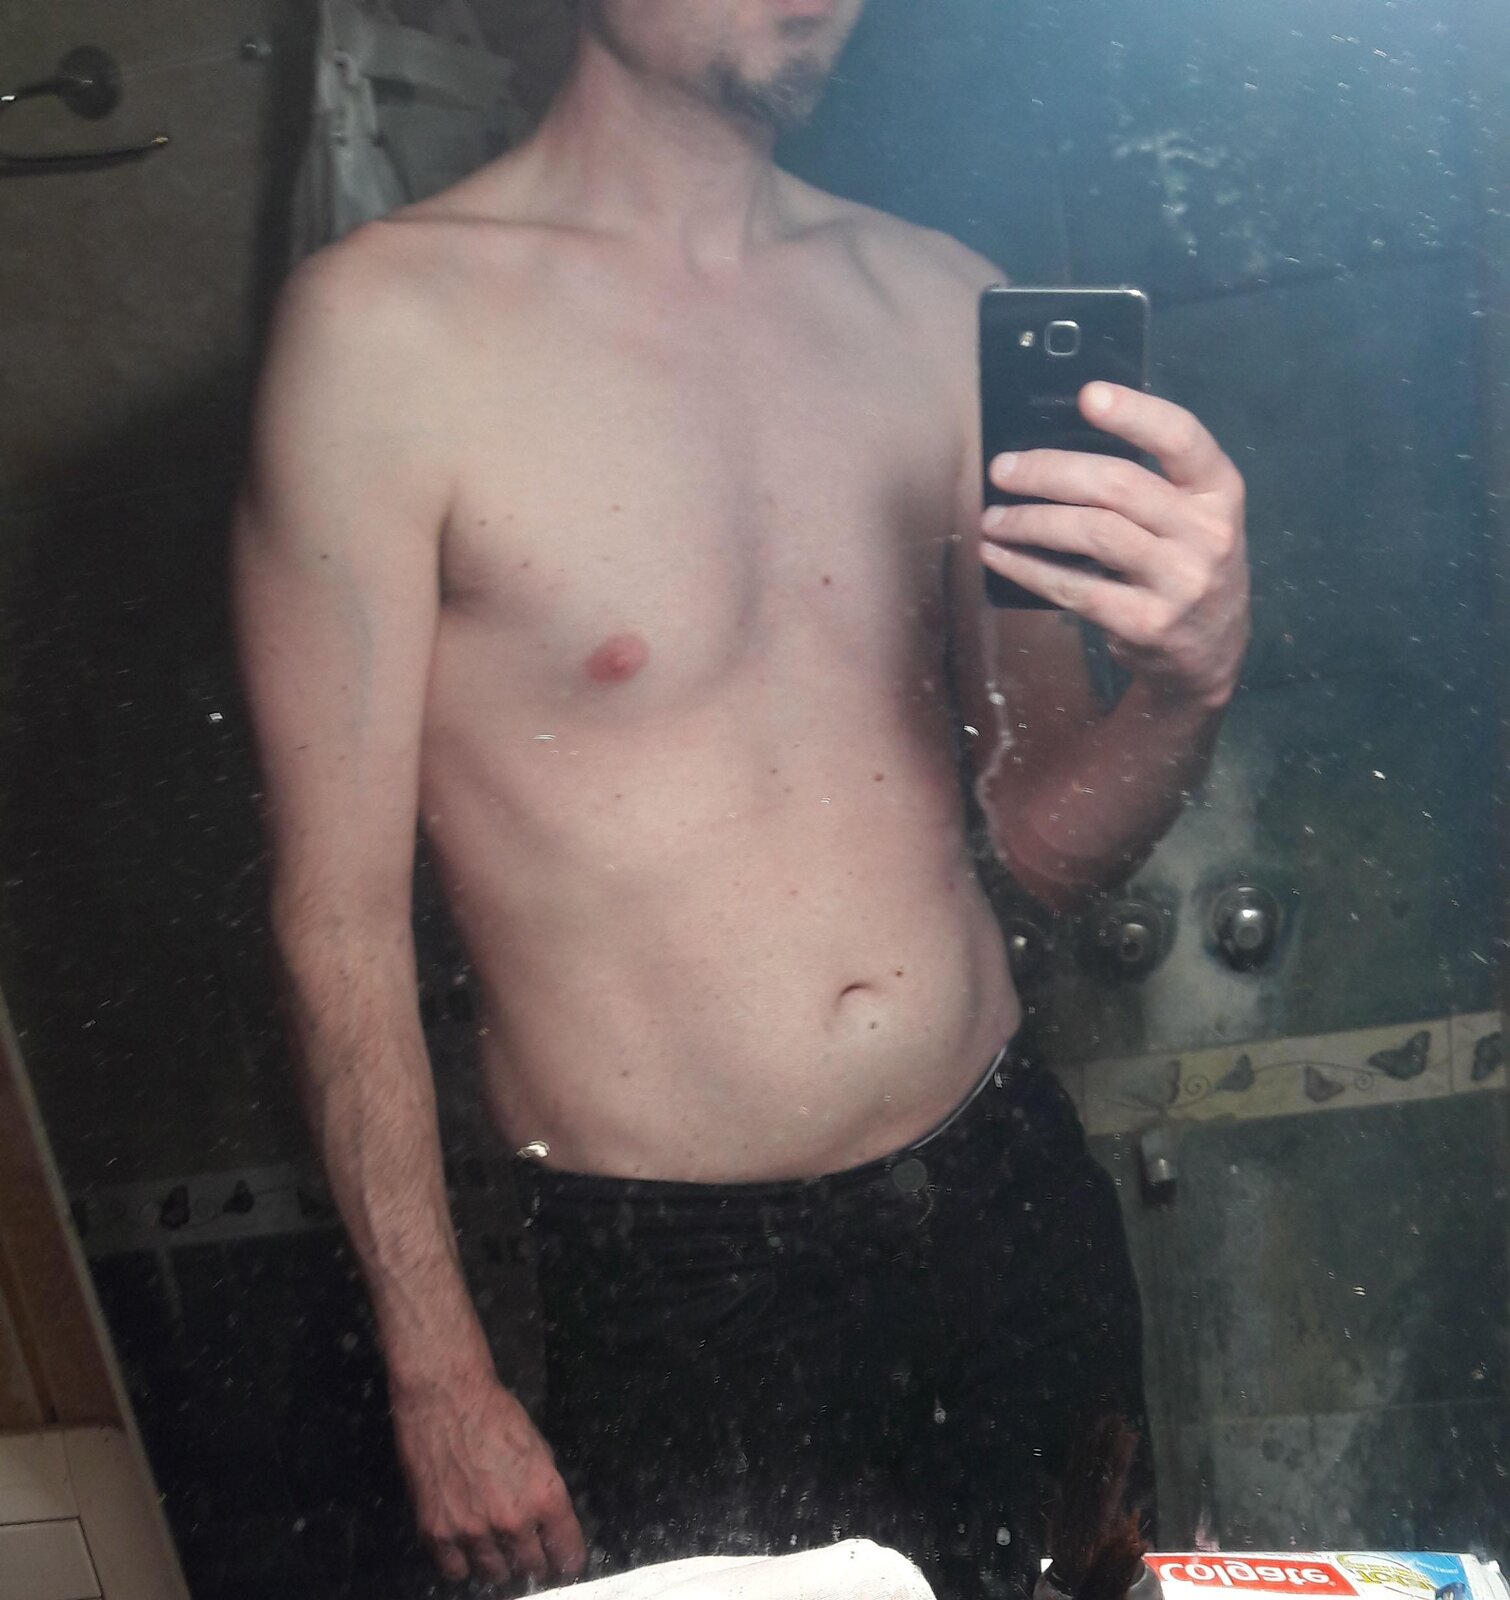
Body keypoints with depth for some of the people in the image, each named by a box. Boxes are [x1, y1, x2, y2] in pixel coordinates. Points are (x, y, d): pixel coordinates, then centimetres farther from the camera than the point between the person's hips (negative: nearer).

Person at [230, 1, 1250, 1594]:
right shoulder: (387, 323, -13)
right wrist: (441, 1383, -8)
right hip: (672, 1278, -4)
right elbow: (340, 917, -10)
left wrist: (1185, 681, -16)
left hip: (1011, 1185, 5)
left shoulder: (938, 299, 2)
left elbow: (1051, 841, 5)